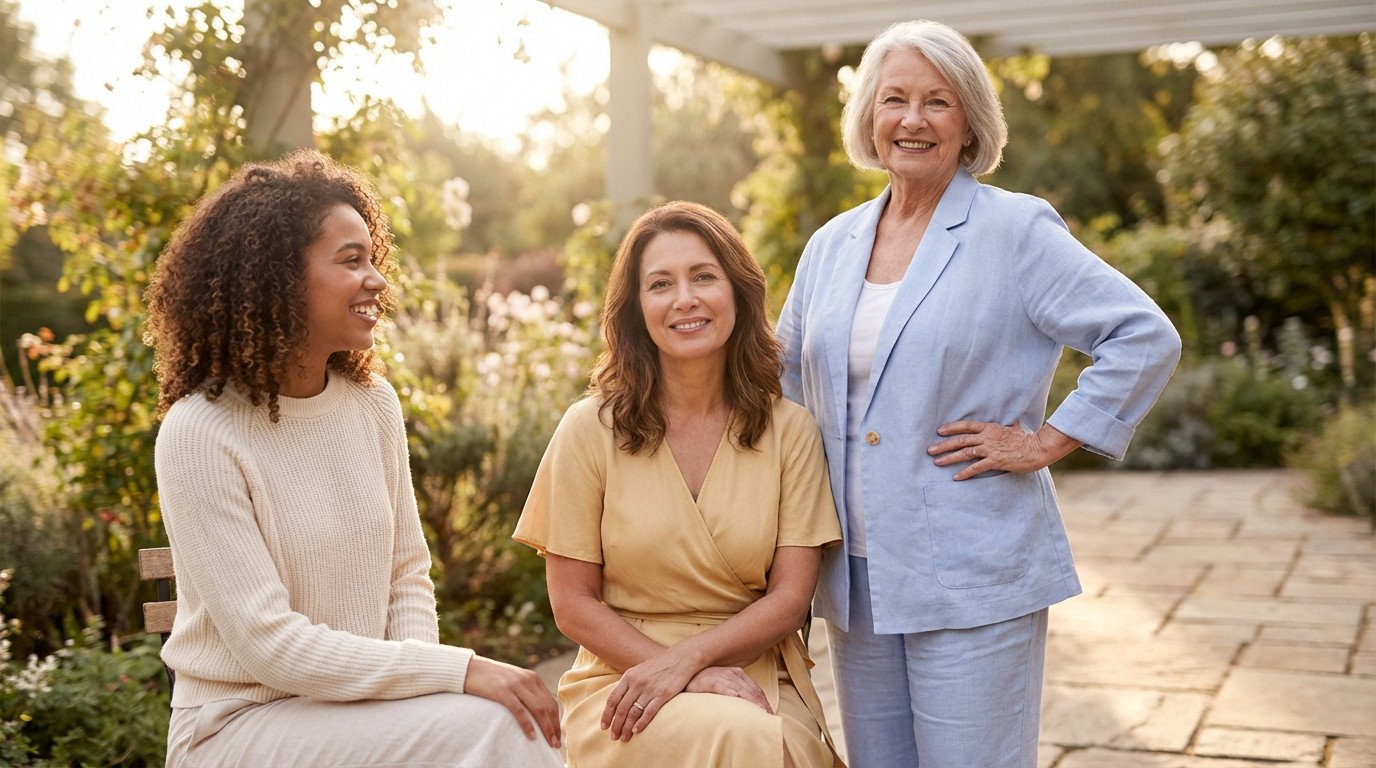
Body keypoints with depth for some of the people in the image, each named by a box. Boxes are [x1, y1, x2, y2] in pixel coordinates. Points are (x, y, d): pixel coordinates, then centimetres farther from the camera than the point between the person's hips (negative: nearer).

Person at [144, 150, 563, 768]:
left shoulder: (373, 402, 2)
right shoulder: (200, 434, -16)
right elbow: (267, 645, -19)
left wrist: (417, 667, -11)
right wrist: (457, 670, -23)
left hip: (356, 702, 5)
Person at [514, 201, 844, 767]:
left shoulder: (790, 431, 3)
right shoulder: (591, 429, -2)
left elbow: (790, 597, 1)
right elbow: (573, 605, -1)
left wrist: (684, 659, -16)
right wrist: (698, 678, -13)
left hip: (758, 675, 2)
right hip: (623, 677, -2)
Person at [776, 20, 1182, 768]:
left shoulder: (1015, 230, -6)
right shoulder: (830, 246, 10)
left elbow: (1146, 337, -10)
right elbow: (787, 380, 22)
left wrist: (1046, 442, -12)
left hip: (971, 579, -5)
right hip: (855, 580, 6)